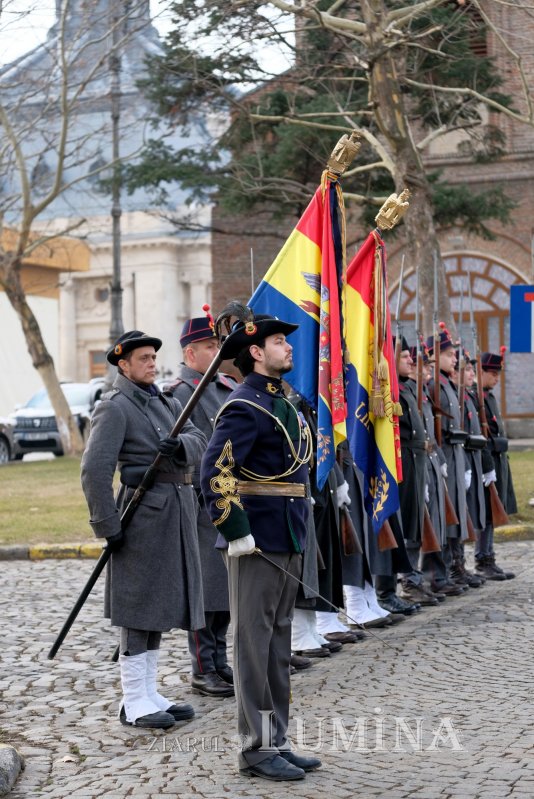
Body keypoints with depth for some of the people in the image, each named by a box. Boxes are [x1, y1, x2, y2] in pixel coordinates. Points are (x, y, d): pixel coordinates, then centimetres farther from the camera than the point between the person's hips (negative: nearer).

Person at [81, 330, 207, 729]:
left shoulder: (167, 402, 16)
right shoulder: (115, 408, -10)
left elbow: (199, 440, 5)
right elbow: (95, 468, -17)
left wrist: (180, 445, -18)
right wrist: (108, 526, -19)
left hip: (177, 512, 8)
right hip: (145, 512, -8)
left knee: (162, 604, 13)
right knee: (141, 606, -4)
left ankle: (150, 693, 21)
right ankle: (134, 703, 2)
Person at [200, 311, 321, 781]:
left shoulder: (284, 403, 15)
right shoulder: (245, 407, -13)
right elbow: (214, 474, -22)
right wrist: (238, 533, -22)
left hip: (289, 541, 9)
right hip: (257, 543, -9)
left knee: (279, 643, 14)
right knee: (255, 644, -1)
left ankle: (277, 742, 22)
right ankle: (257, 749, 6)